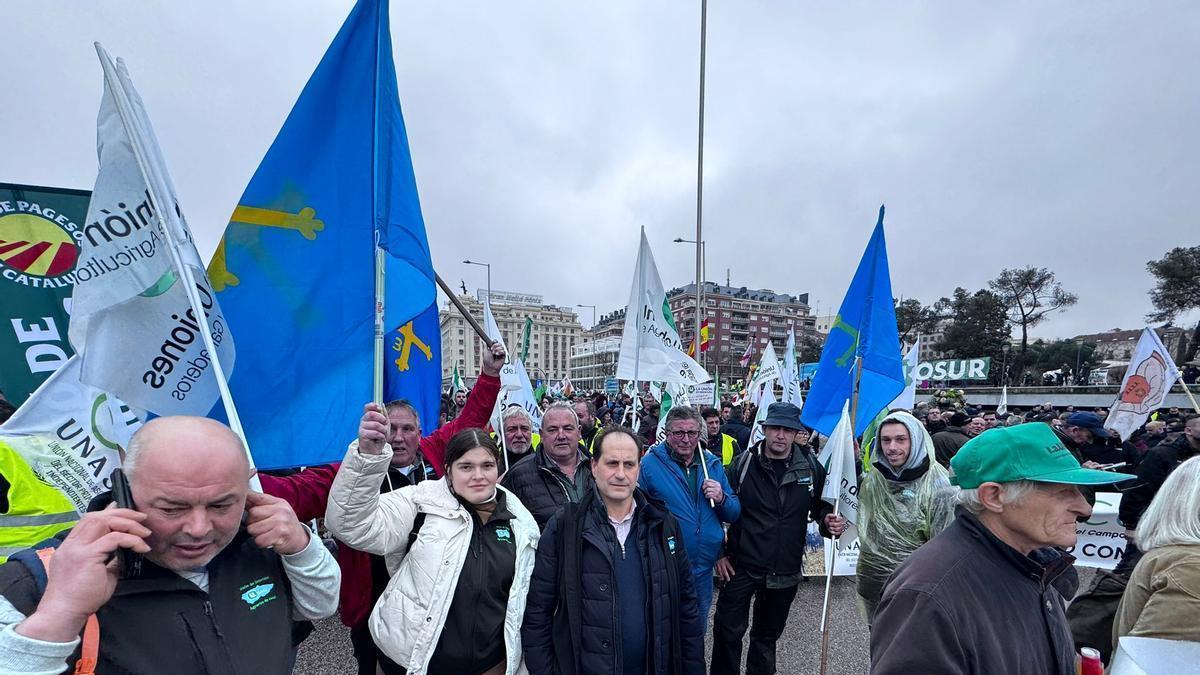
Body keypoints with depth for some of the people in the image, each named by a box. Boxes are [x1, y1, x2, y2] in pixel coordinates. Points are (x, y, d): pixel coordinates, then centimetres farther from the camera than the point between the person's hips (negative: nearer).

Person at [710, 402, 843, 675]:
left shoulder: (810, 465, -4)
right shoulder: (743, 463, -9)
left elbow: (820, 504, 10)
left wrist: (828, 520, -12)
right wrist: (720, 552, -3)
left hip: (786, 570, 2)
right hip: (742, 565, -2)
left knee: (768, 634, 19)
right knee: (728, 630, 3)